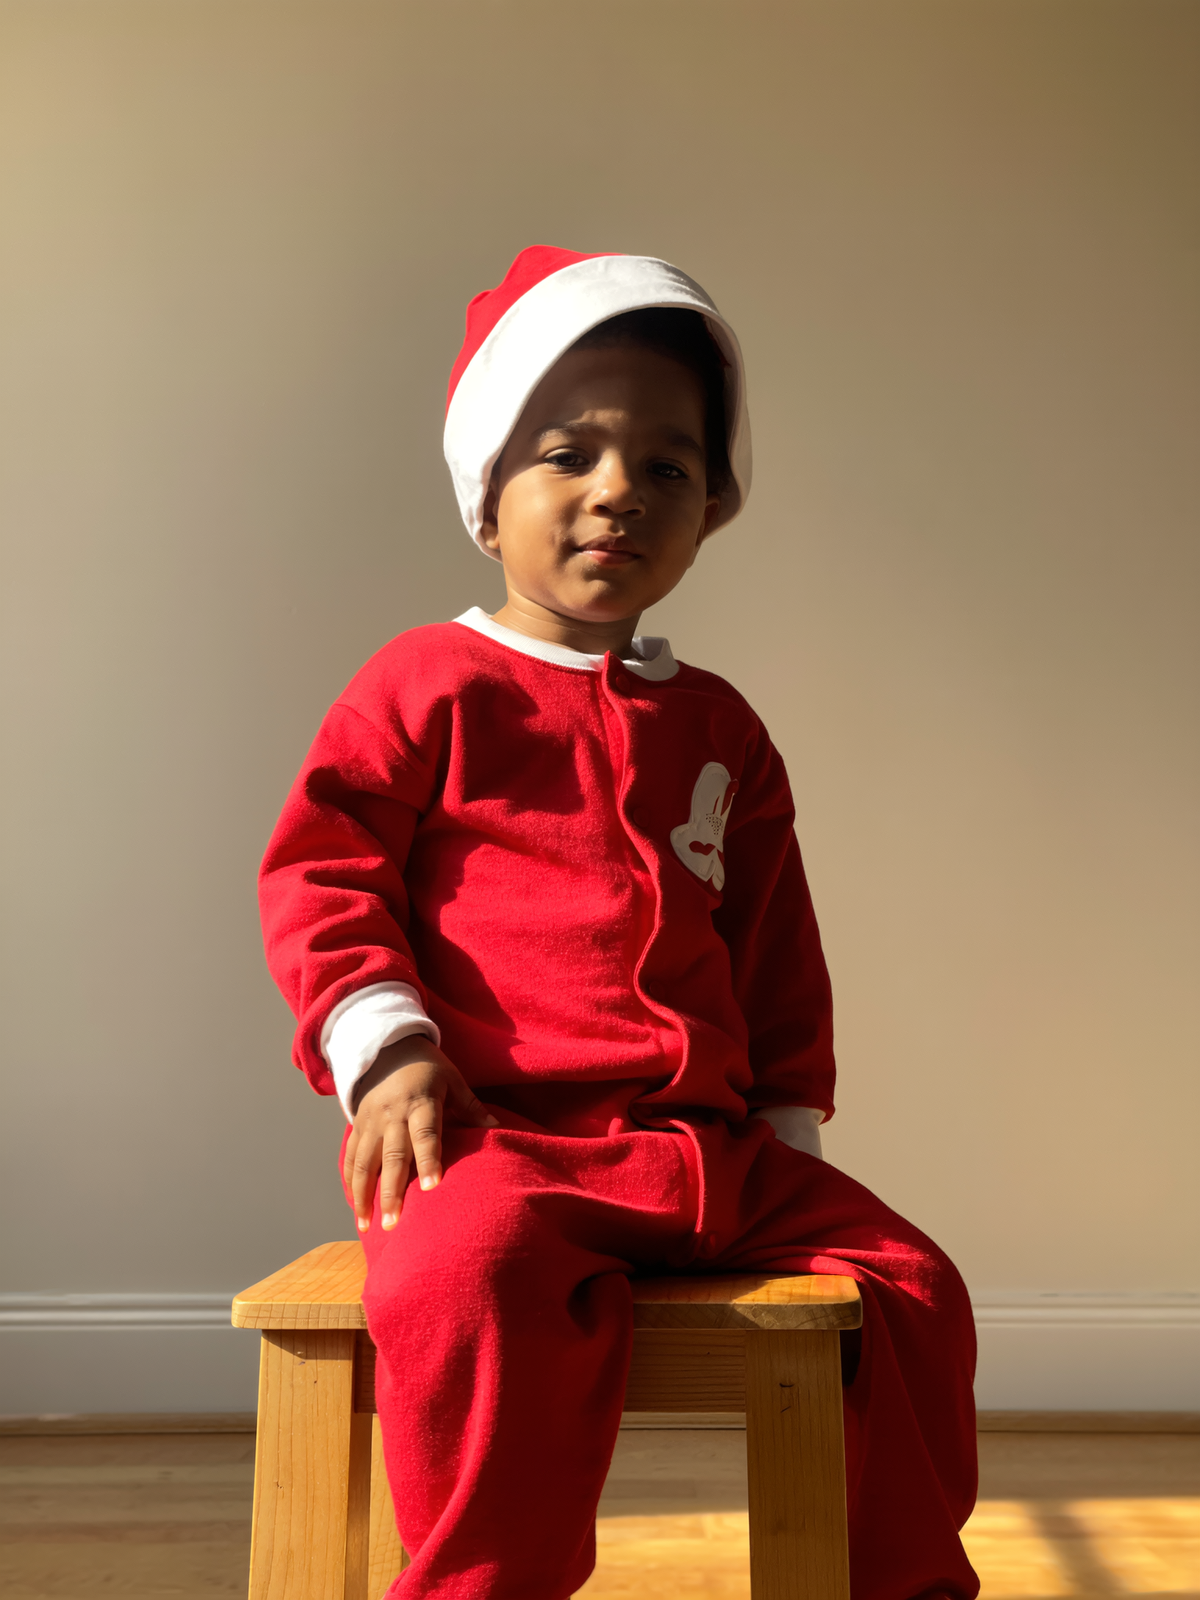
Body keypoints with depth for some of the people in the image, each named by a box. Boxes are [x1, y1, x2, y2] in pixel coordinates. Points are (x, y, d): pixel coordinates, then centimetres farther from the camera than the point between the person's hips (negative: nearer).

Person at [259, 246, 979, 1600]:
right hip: (497, 1130, -5)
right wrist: (386, 1049, -13)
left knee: (910, 1286, -2)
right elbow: (318, 872, 0)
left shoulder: (719, 729, 19)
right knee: (478, 1280, -36)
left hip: (720, 1148, 6)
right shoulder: (431, 686, 4)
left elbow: (779, 950, 23)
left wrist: (787, 1126, 16)